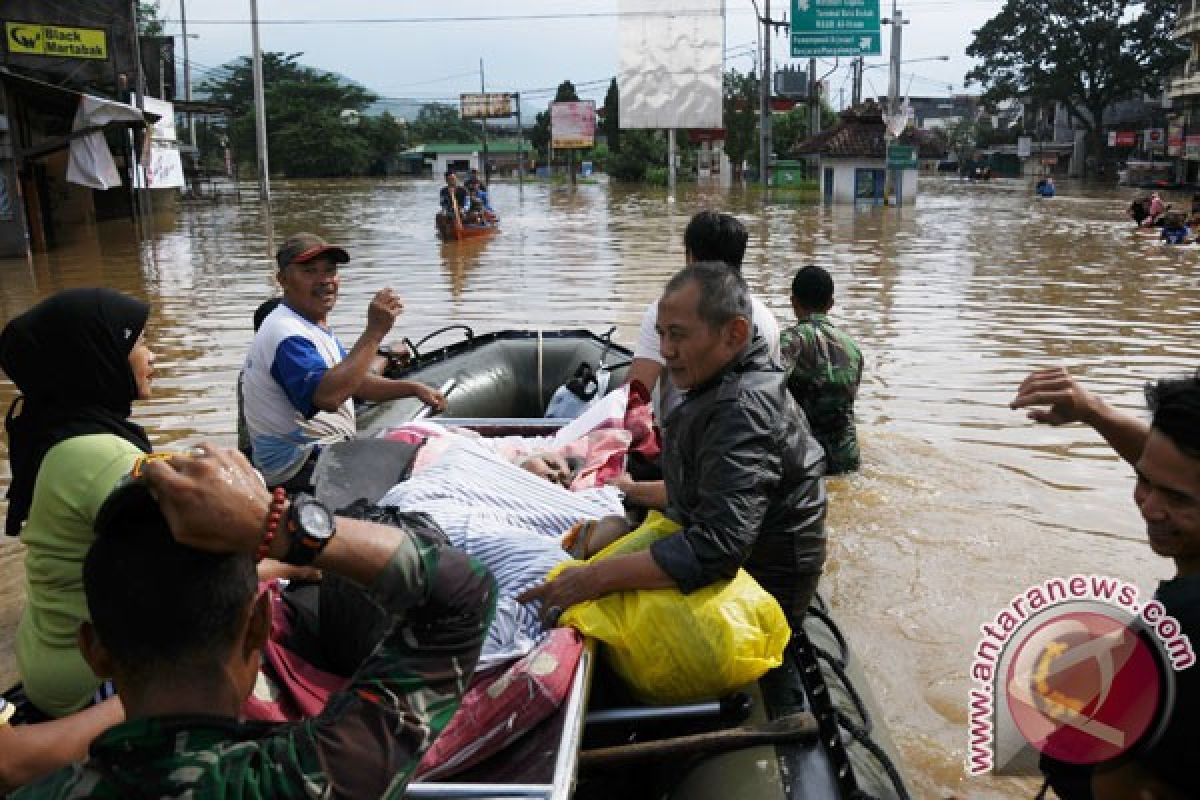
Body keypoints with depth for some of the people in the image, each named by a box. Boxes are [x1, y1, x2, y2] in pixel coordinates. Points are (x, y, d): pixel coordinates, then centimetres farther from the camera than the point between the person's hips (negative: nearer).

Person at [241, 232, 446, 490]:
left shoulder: (315, 327, 15)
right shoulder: (287, 335, -21)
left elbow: (353, 380, 20)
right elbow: (328, 396, -37)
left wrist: (414, 388, 6)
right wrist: (374, 332, -34)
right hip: (301, 469, -11)